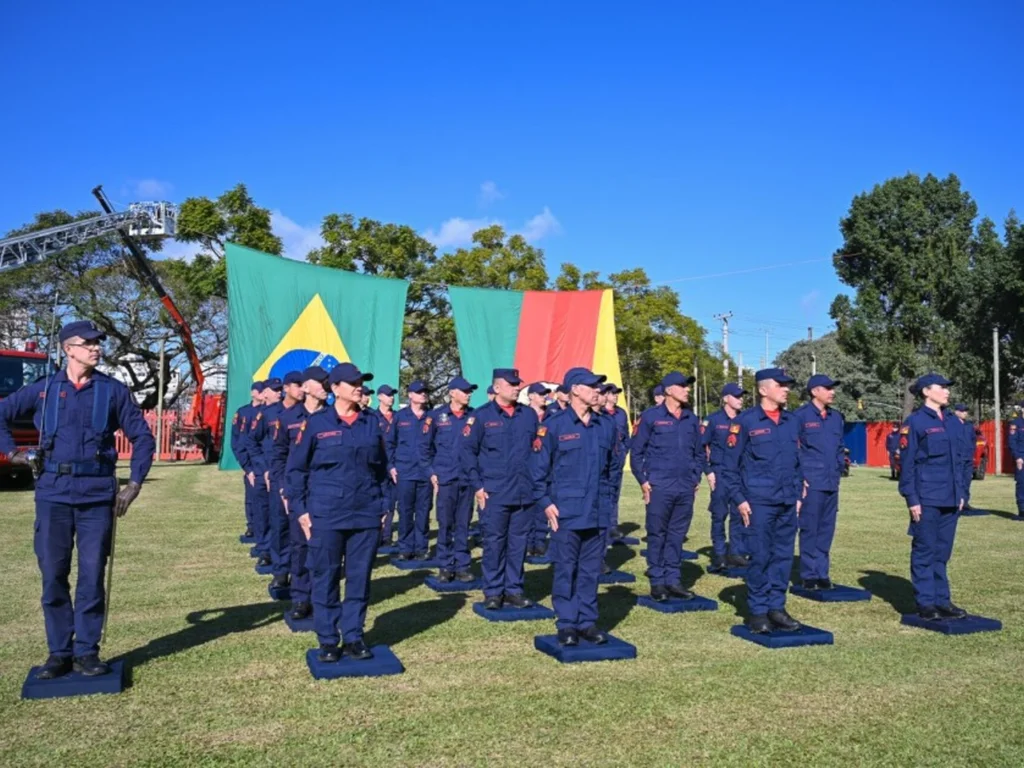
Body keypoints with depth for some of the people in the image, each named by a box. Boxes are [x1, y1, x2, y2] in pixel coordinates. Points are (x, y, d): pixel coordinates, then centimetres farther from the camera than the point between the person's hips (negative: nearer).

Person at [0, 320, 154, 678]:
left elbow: (143, 437, 7)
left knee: (92, 576, 3)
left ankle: (87, 651, 14)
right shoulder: (43, 389, 5)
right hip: (53, 494, 1)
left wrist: (134, 484, 1)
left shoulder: (113, 390, 4)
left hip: (98, 495, -1)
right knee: (53, 575, 5)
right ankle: (59, 652, 17)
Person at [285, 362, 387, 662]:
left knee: (360, 578, 8)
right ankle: (328, 641, 18)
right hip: (326, 516, -3)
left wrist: (380, 504, 12)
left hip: (366, 515, 3)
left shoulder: (373, 423, 7)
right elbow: (295, 469, 0)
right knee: (326, 578, 5)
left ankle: (353, 637, 20)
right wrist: (300, 510, -5)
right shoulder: (316, 423, -2)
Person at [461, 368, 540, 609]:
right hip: (494, 494, -3)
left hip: (525, 493, 4)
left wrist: (538, 481, 10)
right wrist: (477, 486, -8)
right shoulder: (481, 416, -2)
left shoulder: (529, 415, 9)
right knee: (494, 543, 3)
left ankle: (514, 590, 20)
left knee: (519, 543, 9)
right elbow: (468, 452, -3)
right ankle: (493, 592, 14)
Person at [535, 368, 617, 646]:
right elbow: (539, 469, -4)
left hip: (598, 515, 4)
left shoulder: (605, 428, 8)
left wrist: (606, 496, 14)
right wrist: (546, 503, -8)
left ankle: (587, 622, 21)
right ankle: (566, 625, 13)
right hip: (566, 514, -4)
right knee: (566, 570, 3)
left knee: (591, 571, 10)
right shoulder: (554, 427, -5)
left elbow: (613, 466, 19)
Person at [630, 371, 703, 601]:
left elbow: (698, 453, 19)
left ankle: (673, 579, 20)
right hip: (659, 487, -4)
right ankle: (657, 582, 12)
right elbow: (636, 451, -1)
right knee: (657, 535, 3)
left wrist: (696, 478, 12)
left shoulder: (692, 419, 10)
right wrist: (643, 481, -5)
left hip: (686, 488, 4)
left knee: (677, 535, 10)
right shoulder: (650, 417, -4)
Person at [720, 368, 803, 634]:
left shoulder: (791, 421, 11)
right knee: (760, 557, 0)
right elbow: (730, 465, -4)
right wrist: (739, 499, -8)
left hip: (788, 503, 5)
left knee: (783, 555, 8)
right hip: (759, 502, -5)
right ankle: (757, 611, 11)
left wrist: (798, 495, 13)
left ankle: (776, 607, 20)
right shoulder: (745, 421, -5)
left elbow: (798, 462, 18)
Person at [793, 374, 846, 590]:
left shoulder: (837, 417, 12)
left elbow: (840, 448, 20)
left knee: (826, 530, 10)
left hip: (832, 484, 6)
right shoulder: (800, 416, -6)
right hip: (811, 483, -6)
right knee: (809, 530, -1)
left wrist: (839, 471, 11)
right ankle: (809, 575, 9)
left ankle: (822, 573, 19)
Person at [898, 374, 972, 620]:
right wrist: (912, 499, -11)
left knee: (943, 551, 12)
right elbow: (906, 463, -8)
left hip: (951, 500, 6)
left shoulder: (954, 422, 13)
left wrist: (962, 493, 12)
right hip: (927, 500, -6)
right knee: (925, 551, 1)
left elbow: (963, 459, 18)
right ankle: (925, 603, 9)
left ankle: (942, 601, 19)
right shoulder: (914, 422, -6)